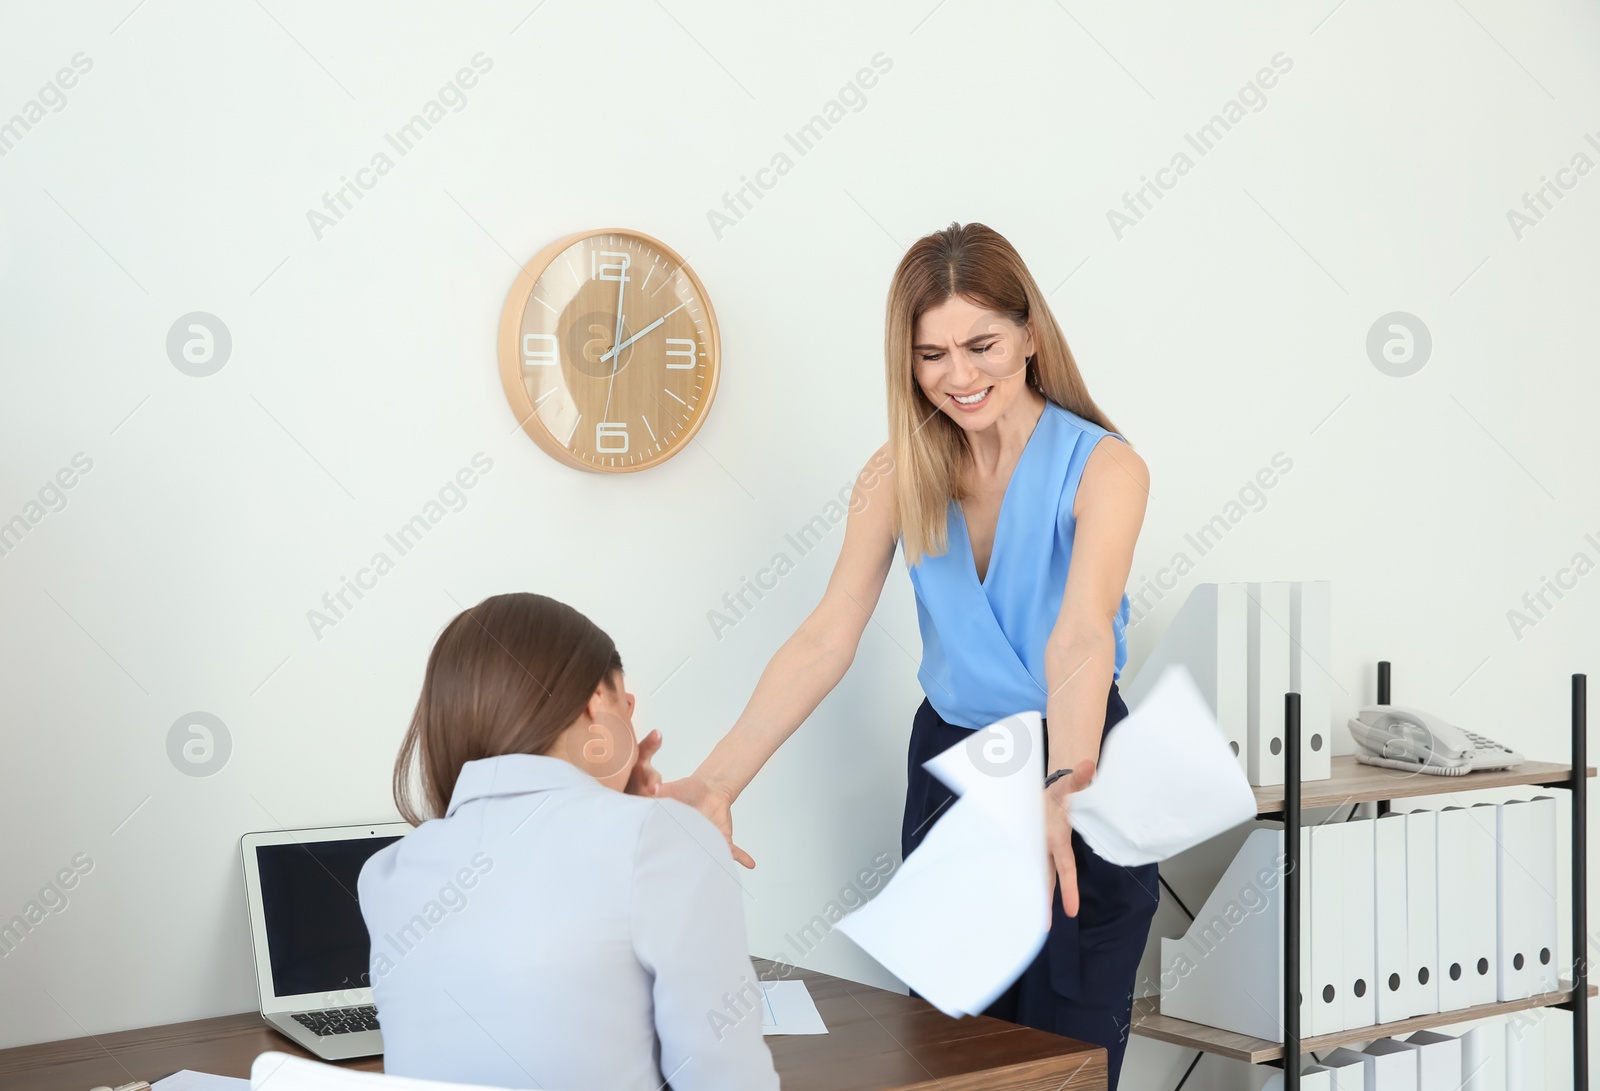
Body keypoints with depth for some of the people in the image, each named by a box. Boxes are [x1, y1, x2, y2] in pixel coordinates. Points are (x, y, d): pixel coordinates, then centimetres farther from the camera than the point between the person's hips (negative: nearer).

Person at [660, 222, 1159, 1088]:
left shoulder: (1102, 467, -16)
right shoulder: (899, 474, -4)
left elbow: (1082, 636, -30)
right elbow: (827, 638, -14)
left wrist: (1063, 790, -48)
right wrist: (718, 780, -27)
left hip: (1076, 764, -3)